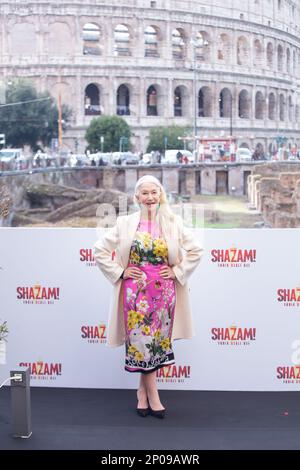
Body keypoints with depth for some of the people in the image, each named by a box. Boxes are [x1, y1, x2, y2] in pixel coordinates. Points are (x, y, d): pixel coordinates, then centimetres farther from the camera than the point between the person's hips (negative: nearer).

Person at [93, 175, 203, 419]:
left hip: (163, 291, 2)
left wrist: (177, 271, -1)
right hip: (135, 290, -1)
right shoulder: (125, 224, 0)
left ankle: (143, 392, 23)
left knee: (157, 340, 7)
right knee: (140, 340, -1)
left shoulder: (173, 223, 2)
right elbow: (99, 251, 3)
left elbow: (197, 250, 7)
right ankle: (153, 396, 10)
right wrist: (120, 272, -3)